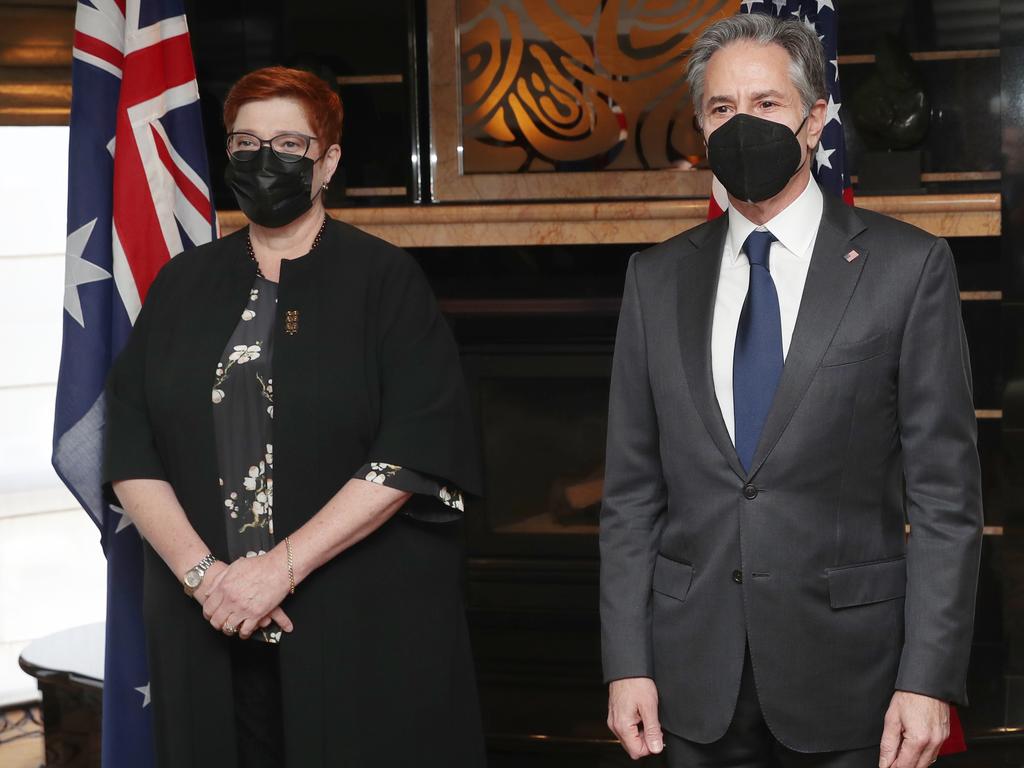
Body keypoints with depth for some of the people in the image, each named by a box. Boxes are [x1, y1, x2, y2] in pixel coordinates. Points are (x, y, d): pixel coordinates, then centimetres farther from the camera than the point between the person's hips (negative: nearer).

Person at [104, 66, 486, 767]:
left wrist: (283, 567, -16)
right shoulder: (184, 286, 10)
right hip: (210, 633, 3)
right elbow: (131, 450, 4)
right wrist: (200, 571, -11)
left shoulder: (384, 280, -1)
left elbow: (415, 450, -10)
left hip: (364, 633, -3)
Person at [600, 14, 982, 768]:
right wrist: (627, 663, 0)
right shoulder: (658, 278, 6)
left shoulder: (907, 266, -3)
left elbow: (945, 490, -5)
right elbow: (632, 488, 7)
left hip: (847, 673, -2)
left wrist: (930, 679, -11)